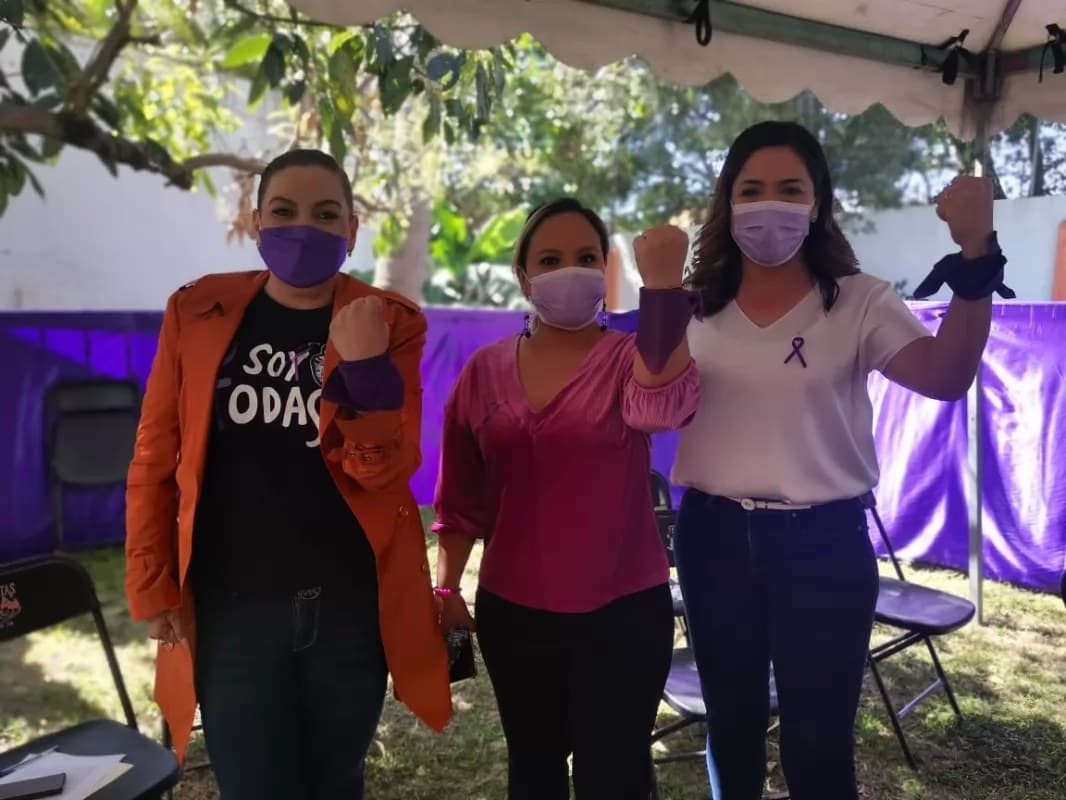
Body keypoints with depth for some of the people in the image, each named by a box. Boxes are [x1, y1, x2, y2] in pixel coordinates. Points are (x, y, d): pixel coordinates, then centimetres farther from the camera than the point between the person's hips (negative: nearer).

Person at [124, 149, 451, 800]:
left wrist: (364, 365, -25)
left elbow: (384, 469, -11)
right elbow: (155, 460, 3)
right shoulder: (197, 312, -2)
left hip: (352, 604, 1)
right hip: (232, 607, 0)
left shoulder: (389, 322, -5)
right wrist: (151, 585, 2)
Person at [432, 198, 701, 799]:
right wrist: (445, 586, 3)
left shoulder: (633, 358, -5)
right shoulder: (484, 371, 2)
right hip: (511, 611, 3)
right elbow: (462, 494, 7)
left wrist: (662, 285, -40)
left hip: (622, 611, -3)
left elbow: (662, 404, -30)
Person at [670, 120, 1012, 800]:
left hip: (824, 541, -2)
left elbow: (945, 376, -23)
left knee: (819, 741, 11)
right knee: (731, 724, 21)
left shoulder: (859, 302, -6)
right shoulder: (697, 306, 3)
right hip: (714, 536, 3)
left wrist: (977, 259, -35)